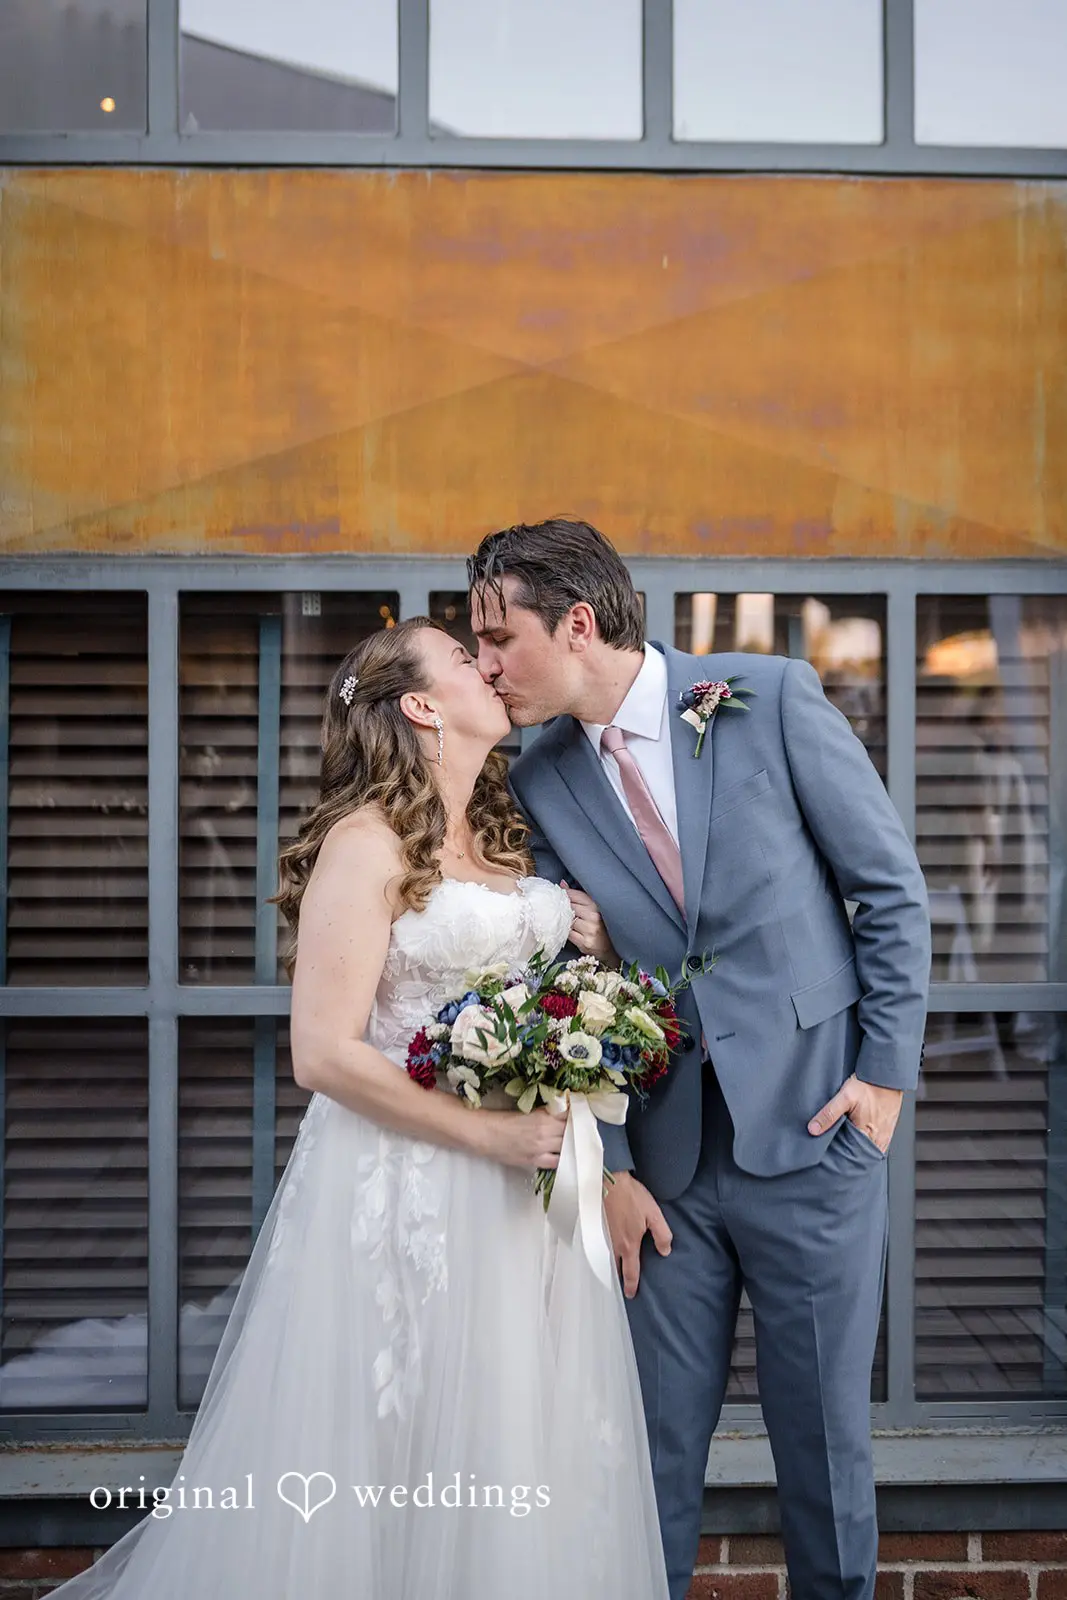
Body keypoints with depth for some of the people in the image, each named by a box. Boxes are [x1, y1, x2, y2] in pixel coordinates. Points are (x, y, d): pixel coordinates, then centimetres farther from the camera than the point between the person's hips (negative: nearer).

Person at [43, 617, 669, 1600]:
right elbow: (326, 1053, -15)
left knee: (523, 1463, 13)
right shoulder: (367, 842, -10)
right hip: (407, 1192, -7)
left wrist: (591, 947, 3)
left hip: (522, 1188, 7)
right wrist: (489, 1133, -17)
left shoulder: (507, 839, 12)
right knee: (394, 1461, 4)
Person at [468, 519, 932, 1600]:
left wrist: (888, 1068, -5)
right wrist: (610, 1165, 1)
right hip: (666, 1154, 3)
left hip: (810, 1124, -2)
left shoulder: (771, 699, -7)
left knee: (822, 1429, 10)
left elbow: (891, 889, -2)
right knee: (656, 1439, 10)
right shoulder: (541, 782, 3)